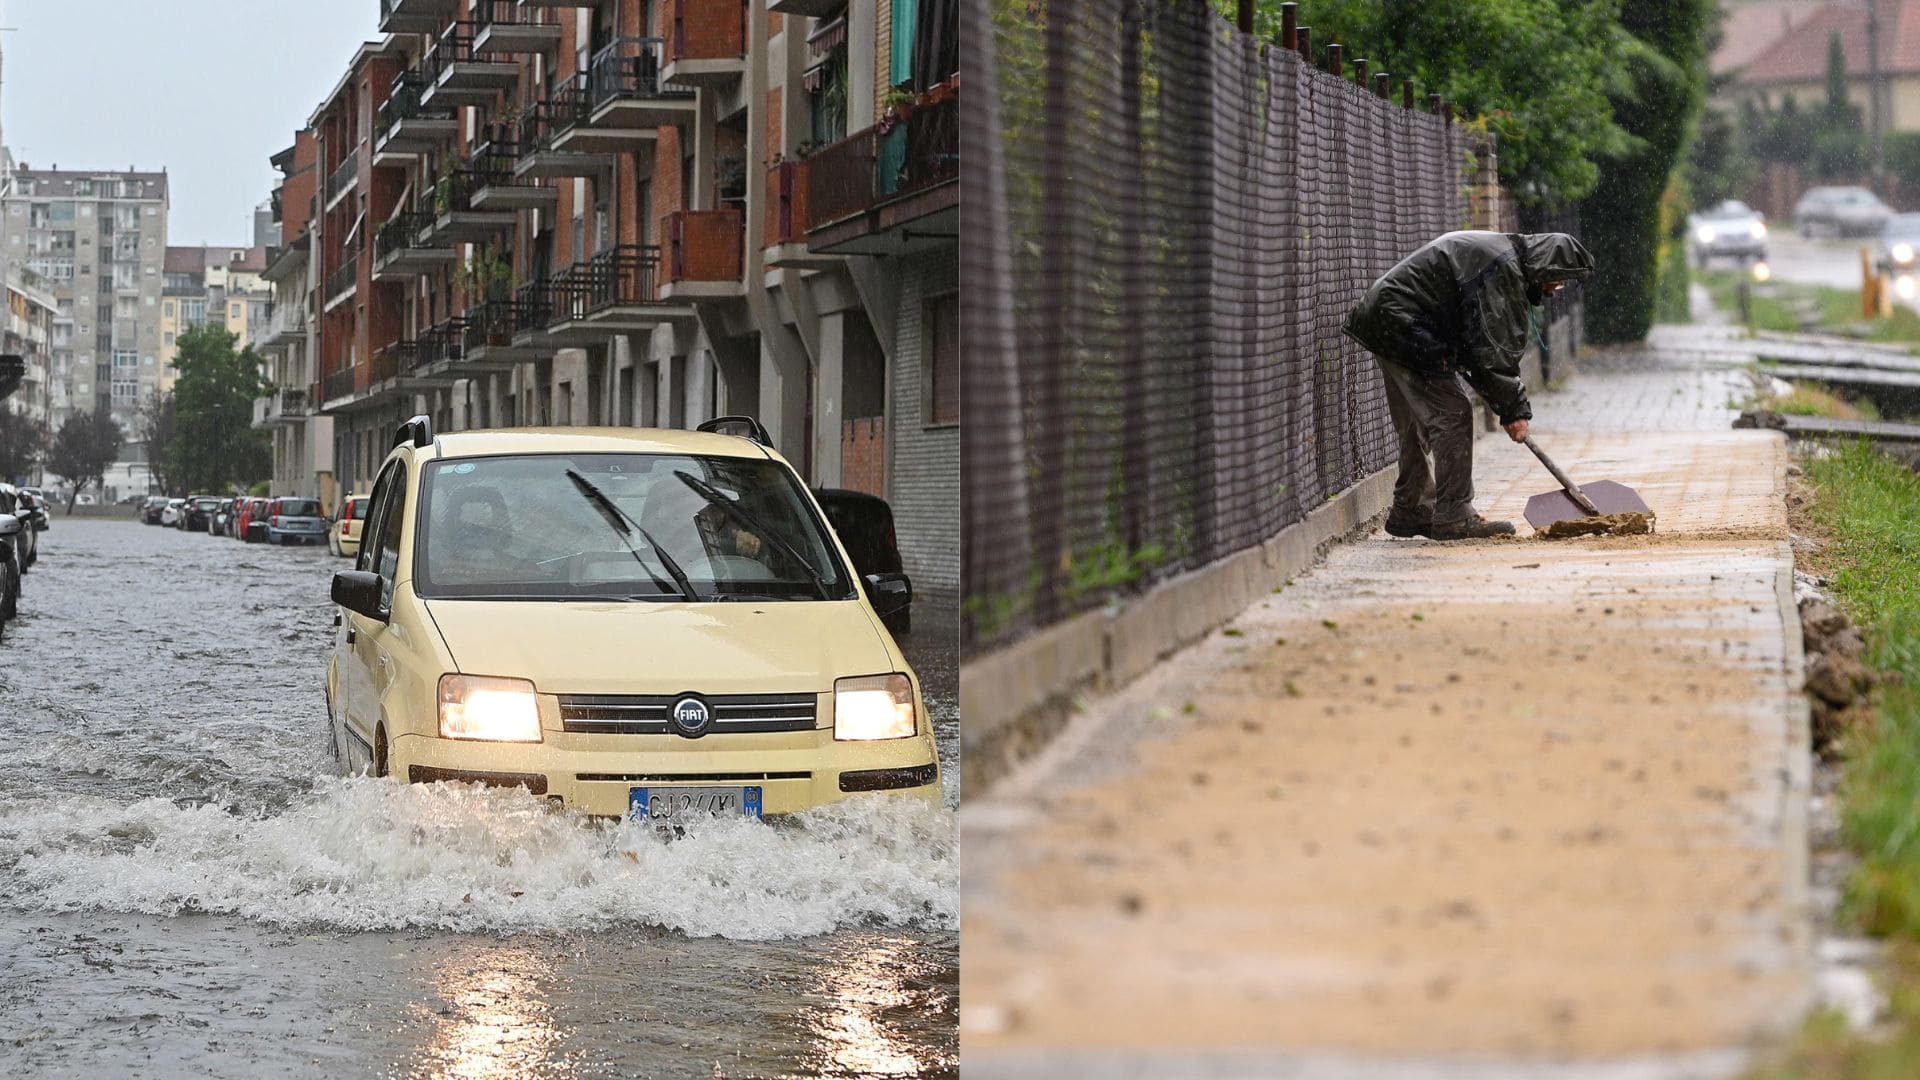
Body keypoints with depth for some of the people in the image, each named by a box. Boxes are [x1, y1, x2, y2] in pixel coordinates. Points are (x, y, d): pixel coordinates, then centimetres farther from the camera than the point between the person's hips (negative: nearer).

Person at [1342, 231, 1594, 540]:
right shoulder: (1503, 270, -19)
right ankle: (1453, 519, -8)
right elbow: (1494, 349, -20)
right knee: (1453, 413, -10)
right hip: (1404, 330, -11)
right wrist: (1513, 408, -13)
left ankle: (1410, 512, 27)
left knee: (1418, 420, 18)